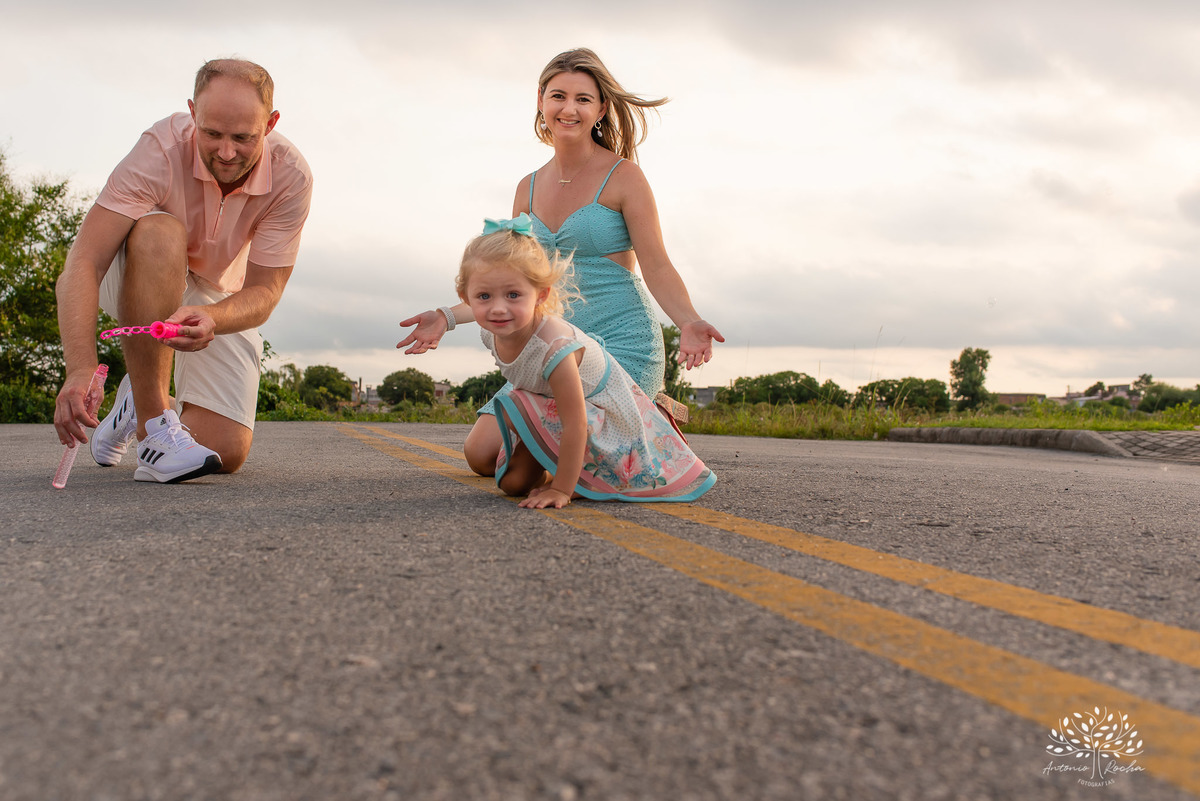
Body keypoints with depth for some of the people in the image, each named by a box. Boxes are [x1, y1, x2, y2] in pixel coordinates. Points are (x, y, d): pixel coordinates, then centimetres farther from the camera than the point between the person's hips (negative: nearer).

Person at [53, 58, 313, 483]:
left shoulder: (291, 175, -24)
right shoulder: (160, 149, -30)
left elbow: (264, 291, -23)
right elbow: (83, 262, -36)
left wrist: (211, 319, -46)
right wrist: (81, 368, -51)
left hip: (220, 299, 2)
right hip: (137, 279, -2)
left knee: (227, 452, -11)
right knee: (161, 233, -40)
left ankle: (140, 401, 24)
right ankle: (152, 422, -30)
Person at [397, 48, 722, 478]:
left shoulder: (622, 176, -6)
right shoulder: (529, 188, 11)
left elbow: (657, 268, -10)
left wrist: (688, 321, -29)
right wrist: (449, 317, 2)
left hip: (622, 344, -6)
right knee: (481, 454, -1)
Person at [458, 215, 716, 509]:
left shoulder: (555, 348, -43)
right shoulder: (490, 334, -20)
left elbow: (575, 425, -38)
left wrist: (561, 489, -33)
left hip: (600, 396, -5)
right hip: (547, 402, 6)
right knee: (513, 482, -4)